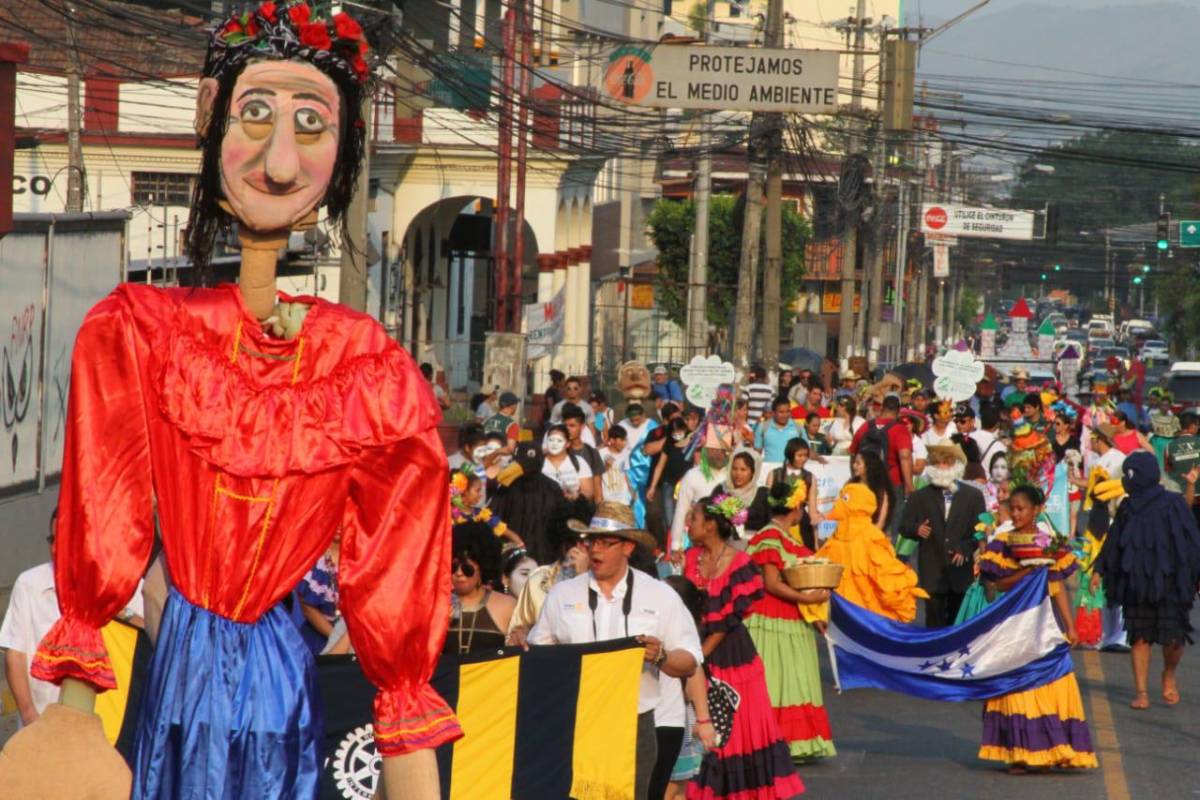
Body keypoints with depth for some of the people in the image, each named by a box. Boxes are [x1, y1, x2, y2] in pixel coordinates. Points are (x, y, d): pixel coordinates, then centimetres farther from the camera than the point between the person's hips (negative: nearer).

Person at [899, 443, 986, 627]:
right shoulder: (920, 497, 9)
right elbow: (904, 527, 7)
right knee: (935, 624, -3)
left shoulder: (974, 495, 8)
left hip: (962, 569, 0)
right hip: (933, 570, 0)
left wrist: (965, 550, -12)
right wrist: (917, 529, -16)